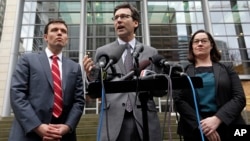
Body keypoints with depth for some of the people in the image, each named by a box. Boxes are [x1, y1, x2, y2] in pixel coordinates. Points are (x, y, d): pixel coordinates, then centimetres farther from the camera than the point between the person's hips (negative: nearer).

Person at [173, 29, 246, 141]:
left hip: (227, 128, 1)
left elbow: (239, 98, -1)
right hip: (194, 131, -1)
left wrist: (217, 119, -16)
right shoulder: (184, 71, 6)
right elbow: (178, 100, -4)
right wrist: (201, 125, -16)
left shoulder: (227, 68, 9)